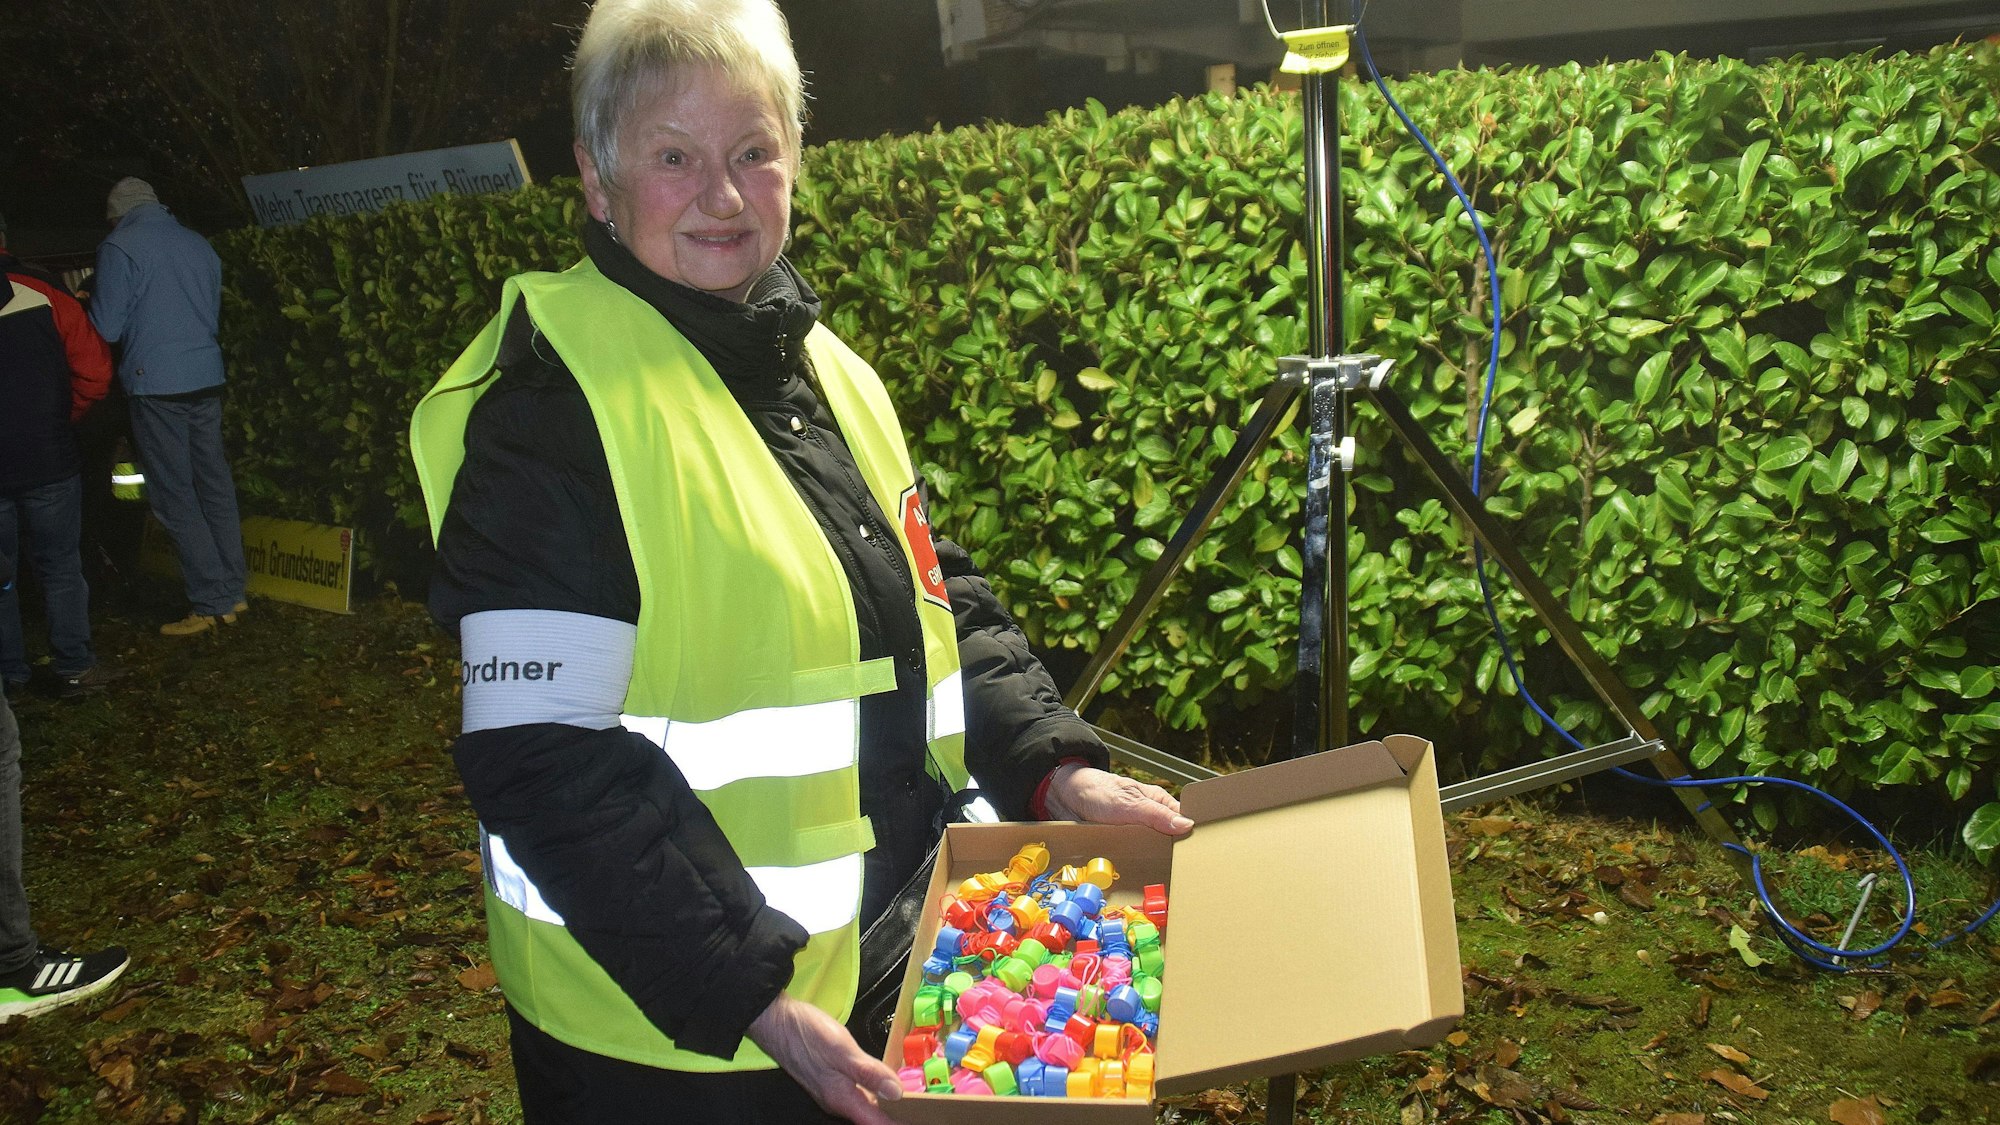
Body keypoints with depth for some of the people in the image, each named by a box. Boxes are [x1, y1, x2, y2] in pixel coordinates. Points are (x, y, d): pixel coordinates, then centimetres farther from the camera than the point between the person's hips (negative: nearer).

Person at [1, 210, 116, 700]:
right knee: (60, 567, 10)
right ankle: (73, 668, 13)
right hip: (49, 460, -1)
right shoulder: (45, 294, -7)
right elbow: (94, 373, -9)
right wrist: (61, 417, 7)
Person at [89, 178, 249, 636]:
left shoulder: (119, 248, -7)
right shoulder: (200, 245, 12)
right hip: (206, 376, 6)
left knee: (174, 494, -1)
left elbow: (106, 327, -7)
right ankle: (232, 593, 14)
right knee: (215, 484, 11)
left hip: (156, 384, -6)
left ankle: (211, 603, 0)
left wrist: (90, 302, 12)